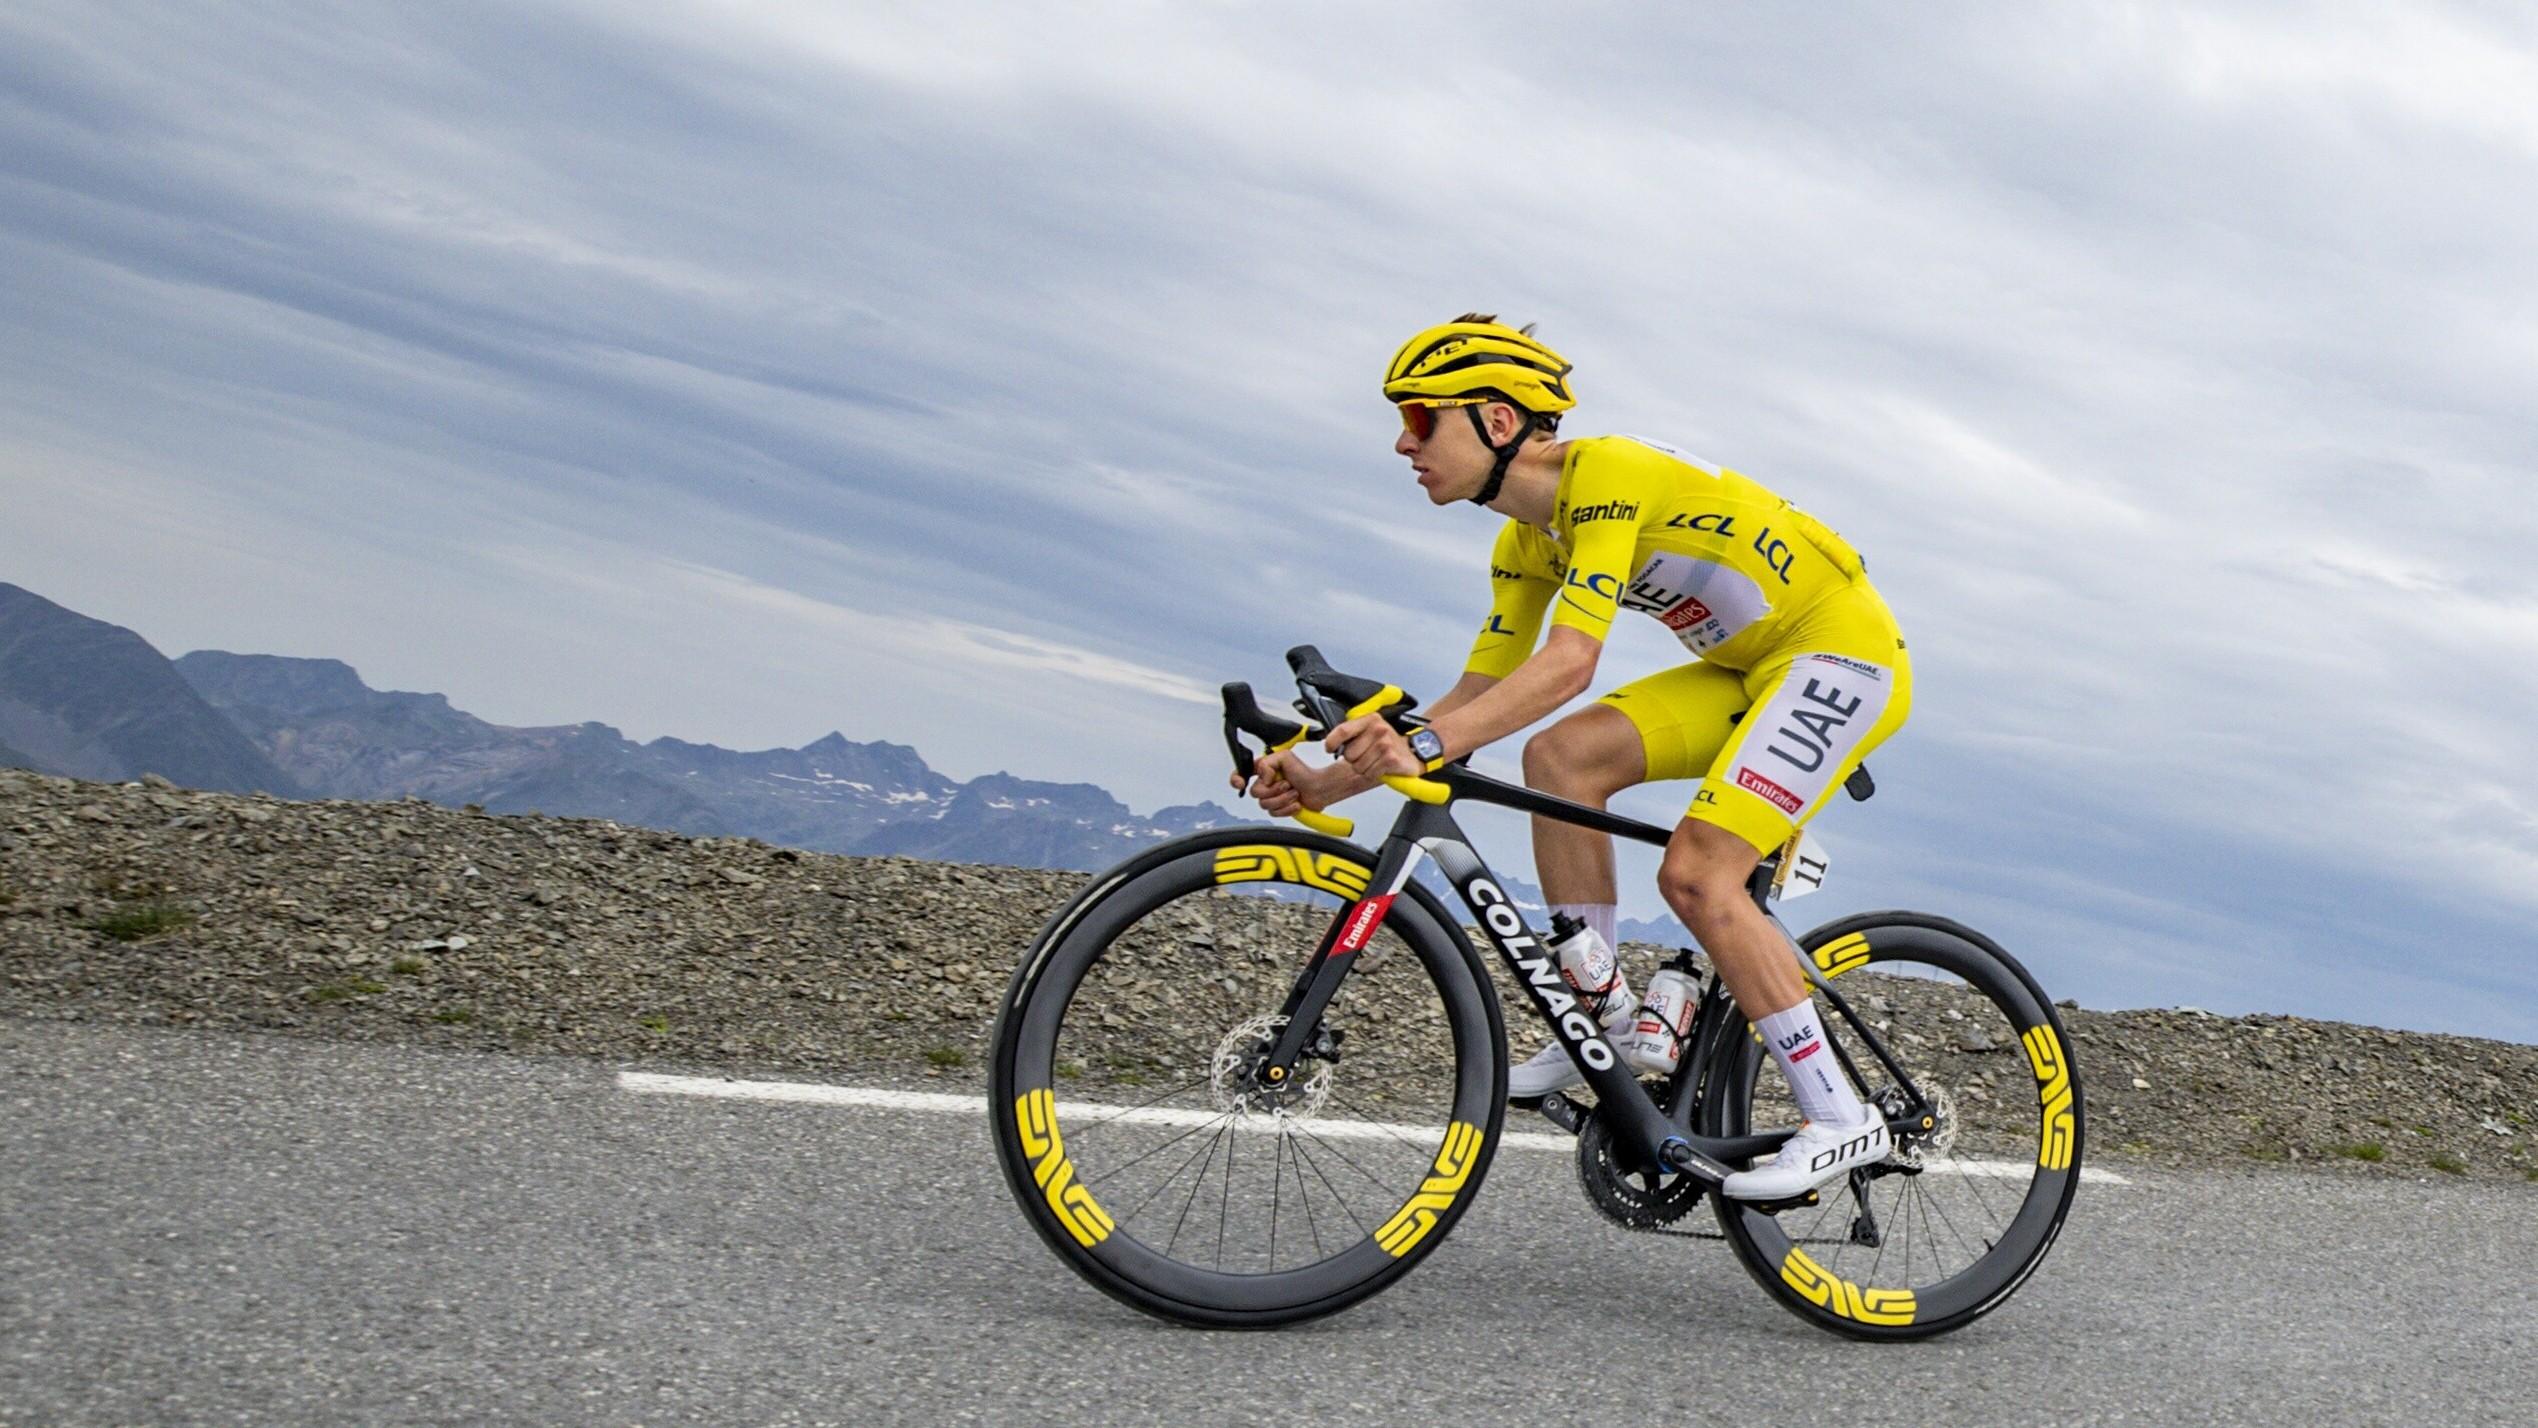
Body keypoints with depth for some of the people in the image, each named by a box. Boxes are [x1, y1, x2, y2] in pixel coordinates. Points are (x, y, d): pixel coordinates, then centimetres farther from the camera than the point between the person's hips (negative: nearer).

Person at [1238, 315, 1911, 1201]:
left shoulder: (1606, 475, -23)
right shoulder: (1528, 544, 5)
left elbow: (1570, 663, -35)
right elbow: (1478, 695, 4)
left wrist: (1425, 746, -46)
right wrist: (1324, 784, -6)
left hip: (1845, 650, -9)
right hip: (1751, 670, 9)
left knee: (1696, 875, -21)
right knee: (1561, 757, -10)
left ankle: (1841, 1120, -14)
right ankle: (1606, 1017, -3)